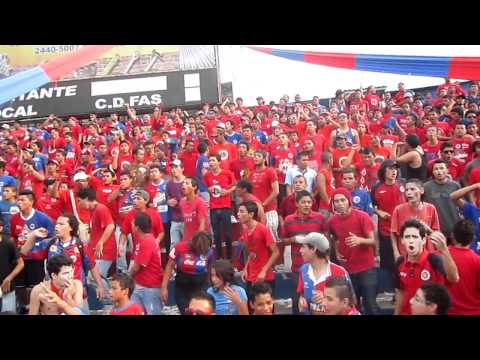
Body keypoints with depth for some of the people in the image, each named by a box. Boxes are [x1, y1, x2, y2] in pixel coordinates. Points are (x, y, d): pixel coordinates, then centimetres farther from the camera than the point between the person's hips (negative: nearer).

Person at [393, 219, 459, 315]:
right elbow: (400, 292, 5)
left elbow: (454, 279, -43)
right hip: (407, 312, 4)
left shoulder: (434, 260, -23)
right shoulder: (400, 262, -9)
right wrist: (397, 313, 11)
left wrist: (444, 250, -55)